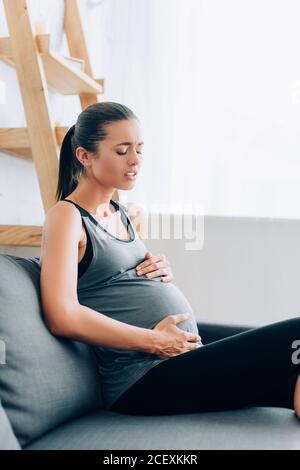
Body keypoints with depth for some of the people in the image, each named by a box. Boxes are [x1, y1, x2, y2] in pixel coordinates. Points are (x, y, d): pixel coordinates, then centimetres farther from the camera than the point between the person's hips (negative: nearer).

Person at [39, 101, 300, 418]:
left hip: (186, 359, 8)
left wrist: (163, 272, 7)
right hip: (143, 380, -8)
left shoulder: (124, 215, 17)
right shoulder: (66, 216, -6)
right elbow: (63, 317, -17)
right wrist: (154, 341, -14)